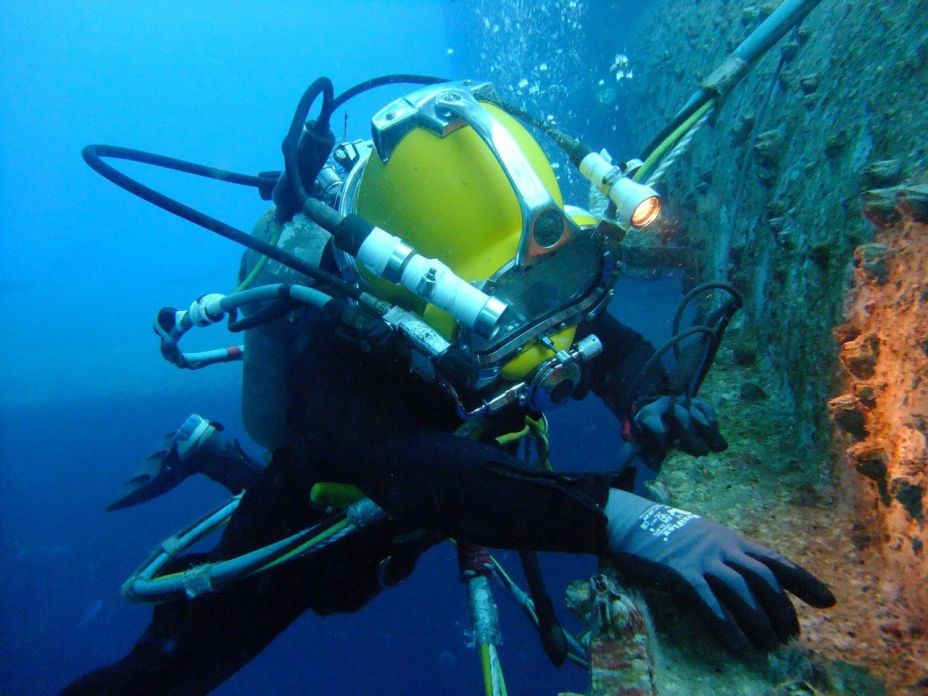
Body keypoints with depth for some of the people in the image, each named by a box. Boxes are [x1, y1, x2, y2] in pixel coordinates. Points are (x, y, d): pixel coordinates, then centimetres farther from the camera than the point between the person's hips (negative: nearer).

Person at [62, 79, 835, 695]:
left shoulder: (493, 308, -25)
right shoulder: (336, 357, -42)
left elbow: (610, 338, -13)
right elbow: (429, 473, -59)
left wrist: (647, 403, -35)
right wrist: (626, 520, -70)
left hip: (388, 516, 6)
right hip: (308, 538, -5)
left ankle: (212, 454, 48)